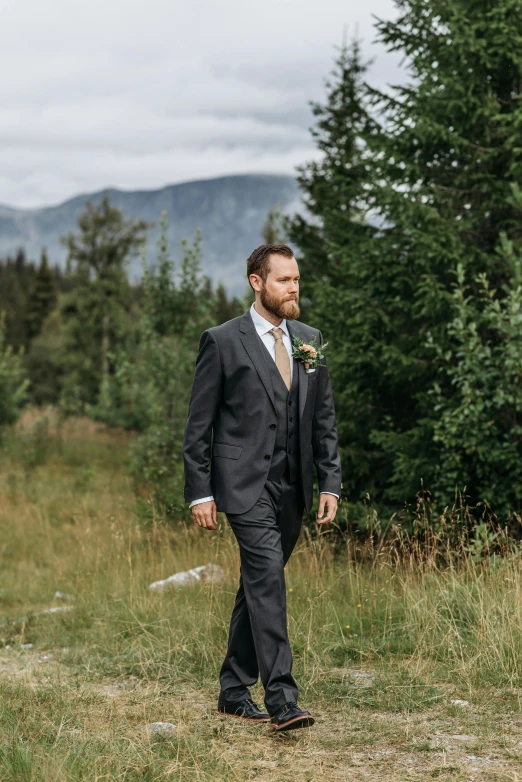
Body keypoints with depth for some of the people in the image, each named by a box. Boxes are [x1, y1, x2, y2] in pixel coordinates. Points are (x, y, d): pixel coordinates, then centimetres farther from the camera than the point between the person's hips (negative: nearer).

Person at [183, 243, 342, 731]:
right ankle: (281, 700, -19)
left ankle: (234, 692, 22)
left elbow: (324, 419, 15)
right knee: (267, 578, -18)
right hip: (244, 484, -6)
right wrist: (199, 492, -7)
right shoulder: (222, 341, -3)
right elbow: (198, 425, -3)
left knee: (258, 586, 12)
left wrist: (330, 483, 7)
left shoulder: (310, 341, 12)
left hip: (292, 488, 6)